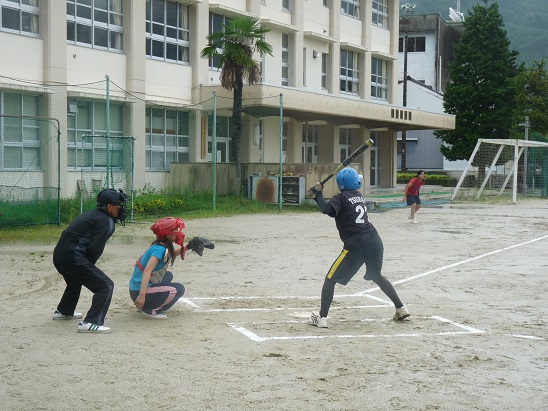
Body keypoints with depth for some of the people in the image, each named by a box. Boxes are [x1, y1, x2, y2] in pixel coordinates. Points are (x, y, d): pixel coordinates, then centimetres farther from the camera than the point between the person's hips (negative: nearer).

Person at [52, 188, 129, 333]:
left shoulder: (90, 215, 22)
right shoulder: (106, 221, -5)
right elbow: (96, 249, -13)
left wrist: (86, 265, 16)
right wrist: (88, 266, 3)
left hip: (59, 254, 10)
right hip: (72, 257, -10)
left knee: (76, 280, 38)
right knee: (106, 286, -10)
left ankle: (63, 311, 56)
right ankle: (90, 323, -18)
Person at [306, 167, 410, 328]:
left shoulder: (341, 197, -3)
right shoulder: (359, 196, 17)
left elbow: (327, 210, -24)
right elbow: (335, 211, 26)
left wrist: (318, 194, -8)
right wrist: (317, 196, 19)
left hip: (356, 246, -7)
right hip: (375, 242, 7)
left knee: (330, 279, 3)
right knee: (377, 276, 30)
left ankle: (322, 317, -6)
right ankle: (401, 308, 29)